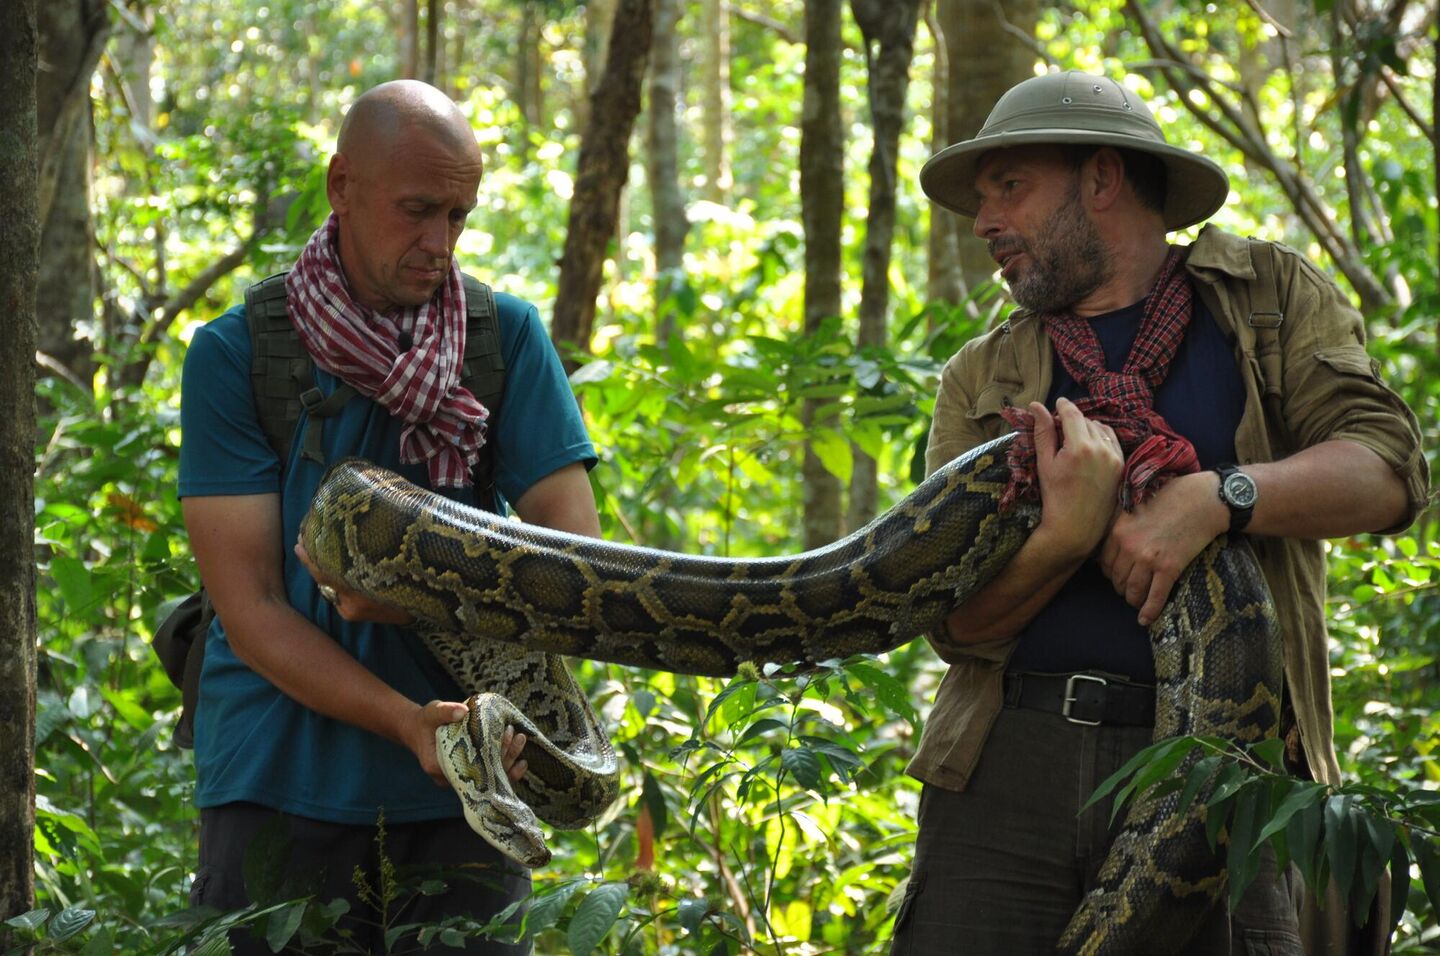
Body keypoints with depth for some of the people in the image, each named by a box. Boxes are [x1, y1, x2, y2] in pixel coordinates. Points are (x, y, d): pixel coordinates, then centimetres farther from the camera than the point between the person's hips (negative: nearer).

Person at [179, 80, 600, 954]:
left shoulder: (509, 337, 3)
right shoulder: (233, 355, -3)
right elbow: (249, 609, -8)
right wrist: (408, 722, -22)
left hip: (463, 795, 2)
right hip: (283, 791, -1)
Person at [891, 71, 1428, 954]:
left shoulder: (1270, 293, 13)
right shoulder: (981, 379, 16)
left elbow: (1389, 471, -2)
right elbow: (959, 621, 4)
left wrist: (1214, 499, -17)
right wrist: (1067, 533, -15)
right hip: (1008, 765, 2)